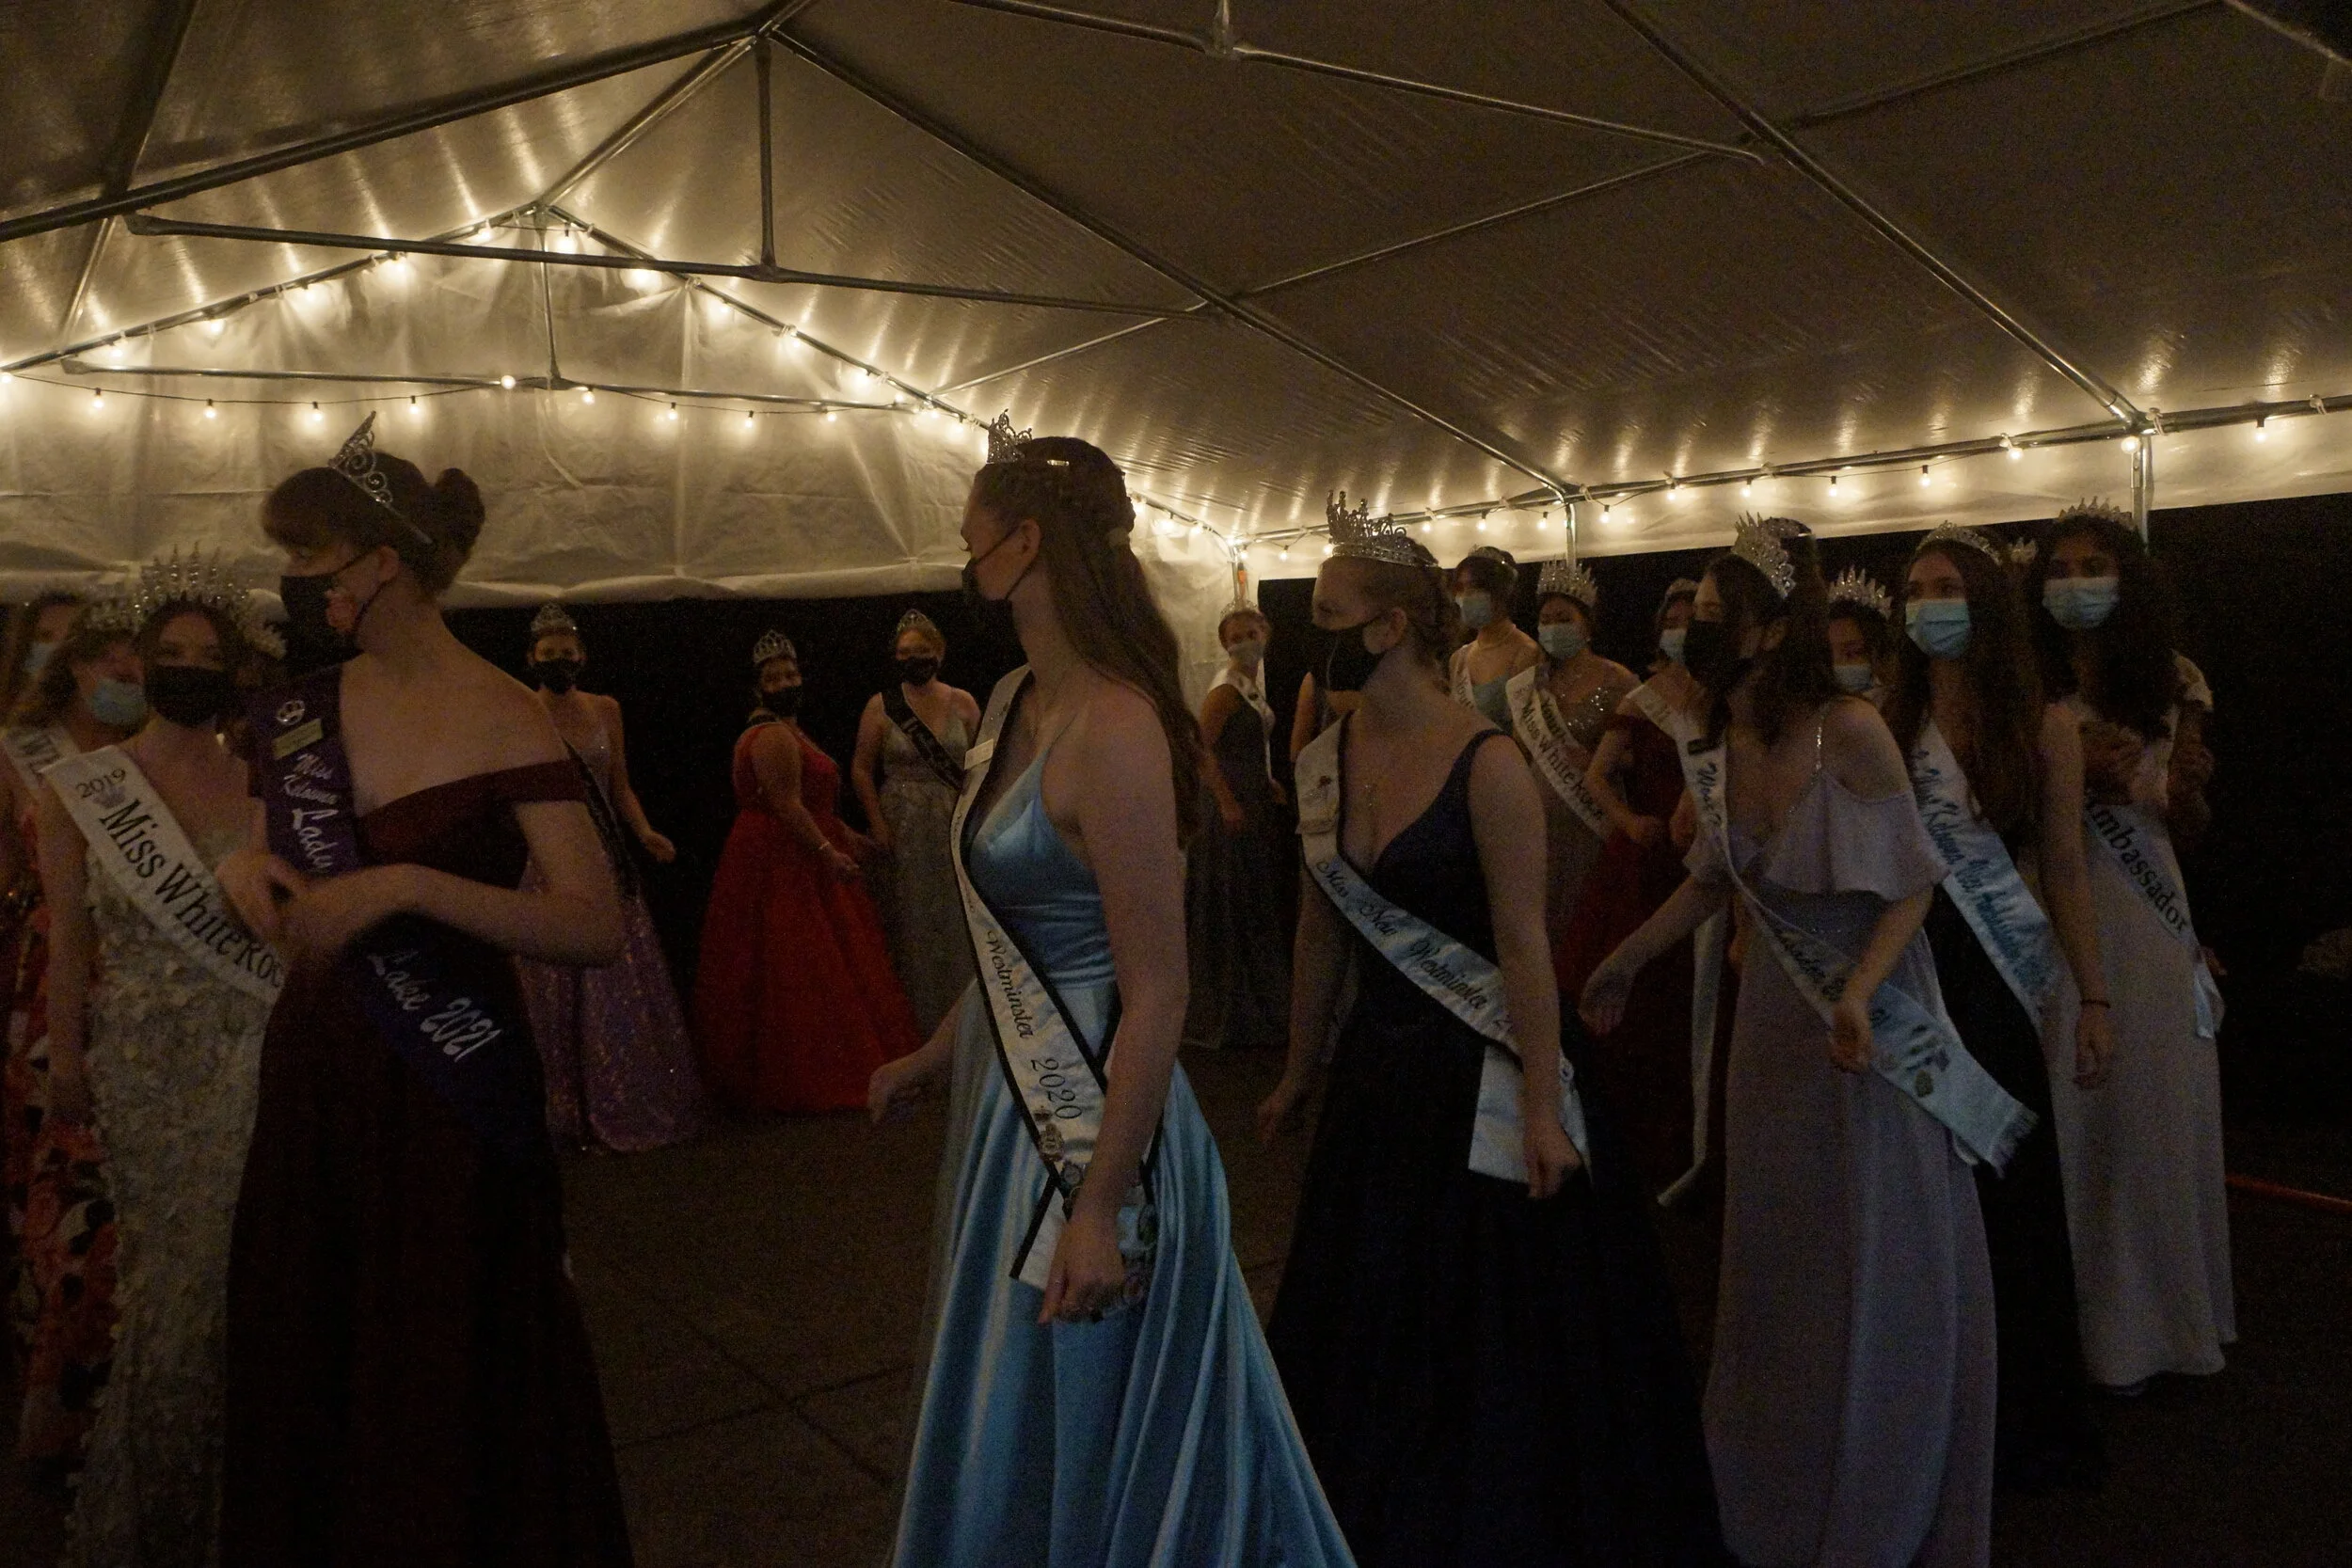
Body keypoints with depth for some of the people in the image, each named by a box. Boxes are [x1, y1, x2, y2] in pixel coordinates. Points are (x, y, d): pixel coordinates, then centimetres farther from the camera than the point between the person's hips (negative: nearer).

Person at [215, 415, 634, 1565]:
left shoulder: (503, 721, -14)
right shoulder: (301, 711, 5)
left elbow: (595, 929, -22)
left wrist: (406, 887, -28)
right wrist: (246, 869, -2)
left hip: (450, 1091, -6)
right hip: (312, 1072, 6)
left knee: (451, 1387, 6)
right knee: (303, 1371, 17)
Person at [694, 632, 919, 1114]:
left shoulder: (784, 730, 18)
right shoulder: (772, 737, -16)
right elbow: (786, 805, -24)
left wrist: (844, 834, 22)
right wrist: (828, 851, -26)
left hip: (792, 861, 11)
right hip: (781, 866, -11)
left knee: (795, 973, 13)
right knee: (794, 971, -7)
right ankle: (800, 1080, -1)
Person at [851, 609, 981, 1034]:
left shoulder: (962, 703, 4)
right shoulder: (880, 706, 0)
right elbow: (862, 770, 1)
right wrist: (878, 825, -8)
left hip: (954, 826, 1)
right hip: (902, 830, -1)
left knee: (956, 924, 6)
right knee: (909, 924, 5)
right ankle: (914, 1024, 16)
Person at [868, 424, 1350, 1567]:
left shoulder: (1112, 732, -24)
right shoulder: (1016, 702, 3)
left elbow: (1157, 994, -23)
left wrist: (1101, 1208, -22)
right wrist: (938, 1056, 17)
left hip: (1092, 1113, -9)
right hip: (1007, 1094, 9)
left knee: (1073, 1448, 12)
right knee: (1010, 1433, 26)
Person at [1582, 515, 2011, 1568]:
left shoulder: (1850, 733, -21)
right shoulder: (1718, 752, -4)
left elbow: (1914, 885, -16)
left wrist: (1858, 995, -29)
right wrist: (1622, 963, 12)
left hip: (1876, 1022, -5)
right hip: (1776, 1021, 5)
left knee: (1883, 1271, 8)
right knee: (1777, 1263, 16)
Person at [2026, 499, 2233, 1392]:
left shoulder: (2169, 683, 5)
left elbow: (2187, 820, 10)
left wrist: (2182, 787, -11)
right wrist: (2067, 778, -18)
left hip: (2145, 914, 2)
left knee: (2152, 1107, 7)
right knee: (2067, 1111, 4)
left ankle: (2148, 1309, 25)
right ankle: (2075, 1311, 18)